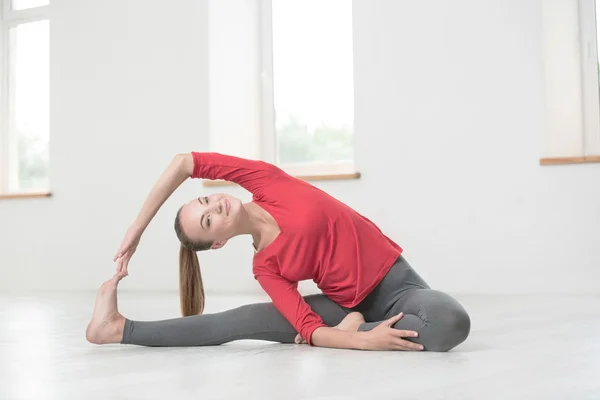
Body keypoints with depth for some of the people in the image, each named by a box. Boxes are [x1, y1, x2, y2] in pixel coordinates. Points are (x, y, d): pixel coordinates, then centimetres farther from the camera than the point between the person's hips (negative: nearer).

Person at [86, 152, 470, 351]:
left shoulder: (265, 180, -12)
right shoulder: (265, 266, -10)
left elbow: (185, 162, -18)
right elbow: (309, 330, -18)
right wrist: (366, 341, -37)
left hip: (397, 284, 0)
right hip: (349, 306, 1)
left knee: (452, 321, -34)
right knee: (245, 319, -14)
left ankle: (349, 326, -15)